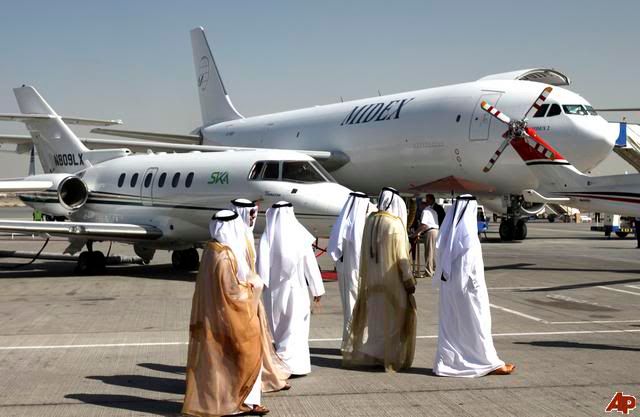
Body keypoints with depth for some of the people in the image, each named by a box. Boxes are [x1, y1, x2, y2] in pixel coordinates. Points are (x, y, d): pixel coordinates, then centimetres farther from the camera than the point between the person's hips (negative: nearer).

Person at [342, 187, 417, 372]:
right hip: (392, 280, -5)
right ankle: (393, 358, 10)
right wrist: (409, 280, -7)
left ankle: (360, 354, 20)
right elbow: (402, 256, -15)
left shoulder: (370, 220, -1)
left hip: (371, 278, 5)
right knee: (394, 317, 7)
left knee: (371, 315, 16)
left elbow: (365, 250, 7)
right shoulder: (395, 224, -16)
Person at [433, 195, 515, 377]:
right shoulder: (468, 234, -18)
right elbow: (474, 266, -17)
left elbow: (440, 260, 8)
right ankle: (490, 362, 13)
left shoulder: (447, 232, 3)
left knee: (449, 324, 12)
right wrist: (478, 286, -9)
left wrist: (443, 278, 15)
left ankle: (445, 362, 14)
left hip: (448, 286, 7)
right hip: (467, 286, -6)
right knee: (476, 324, 3)